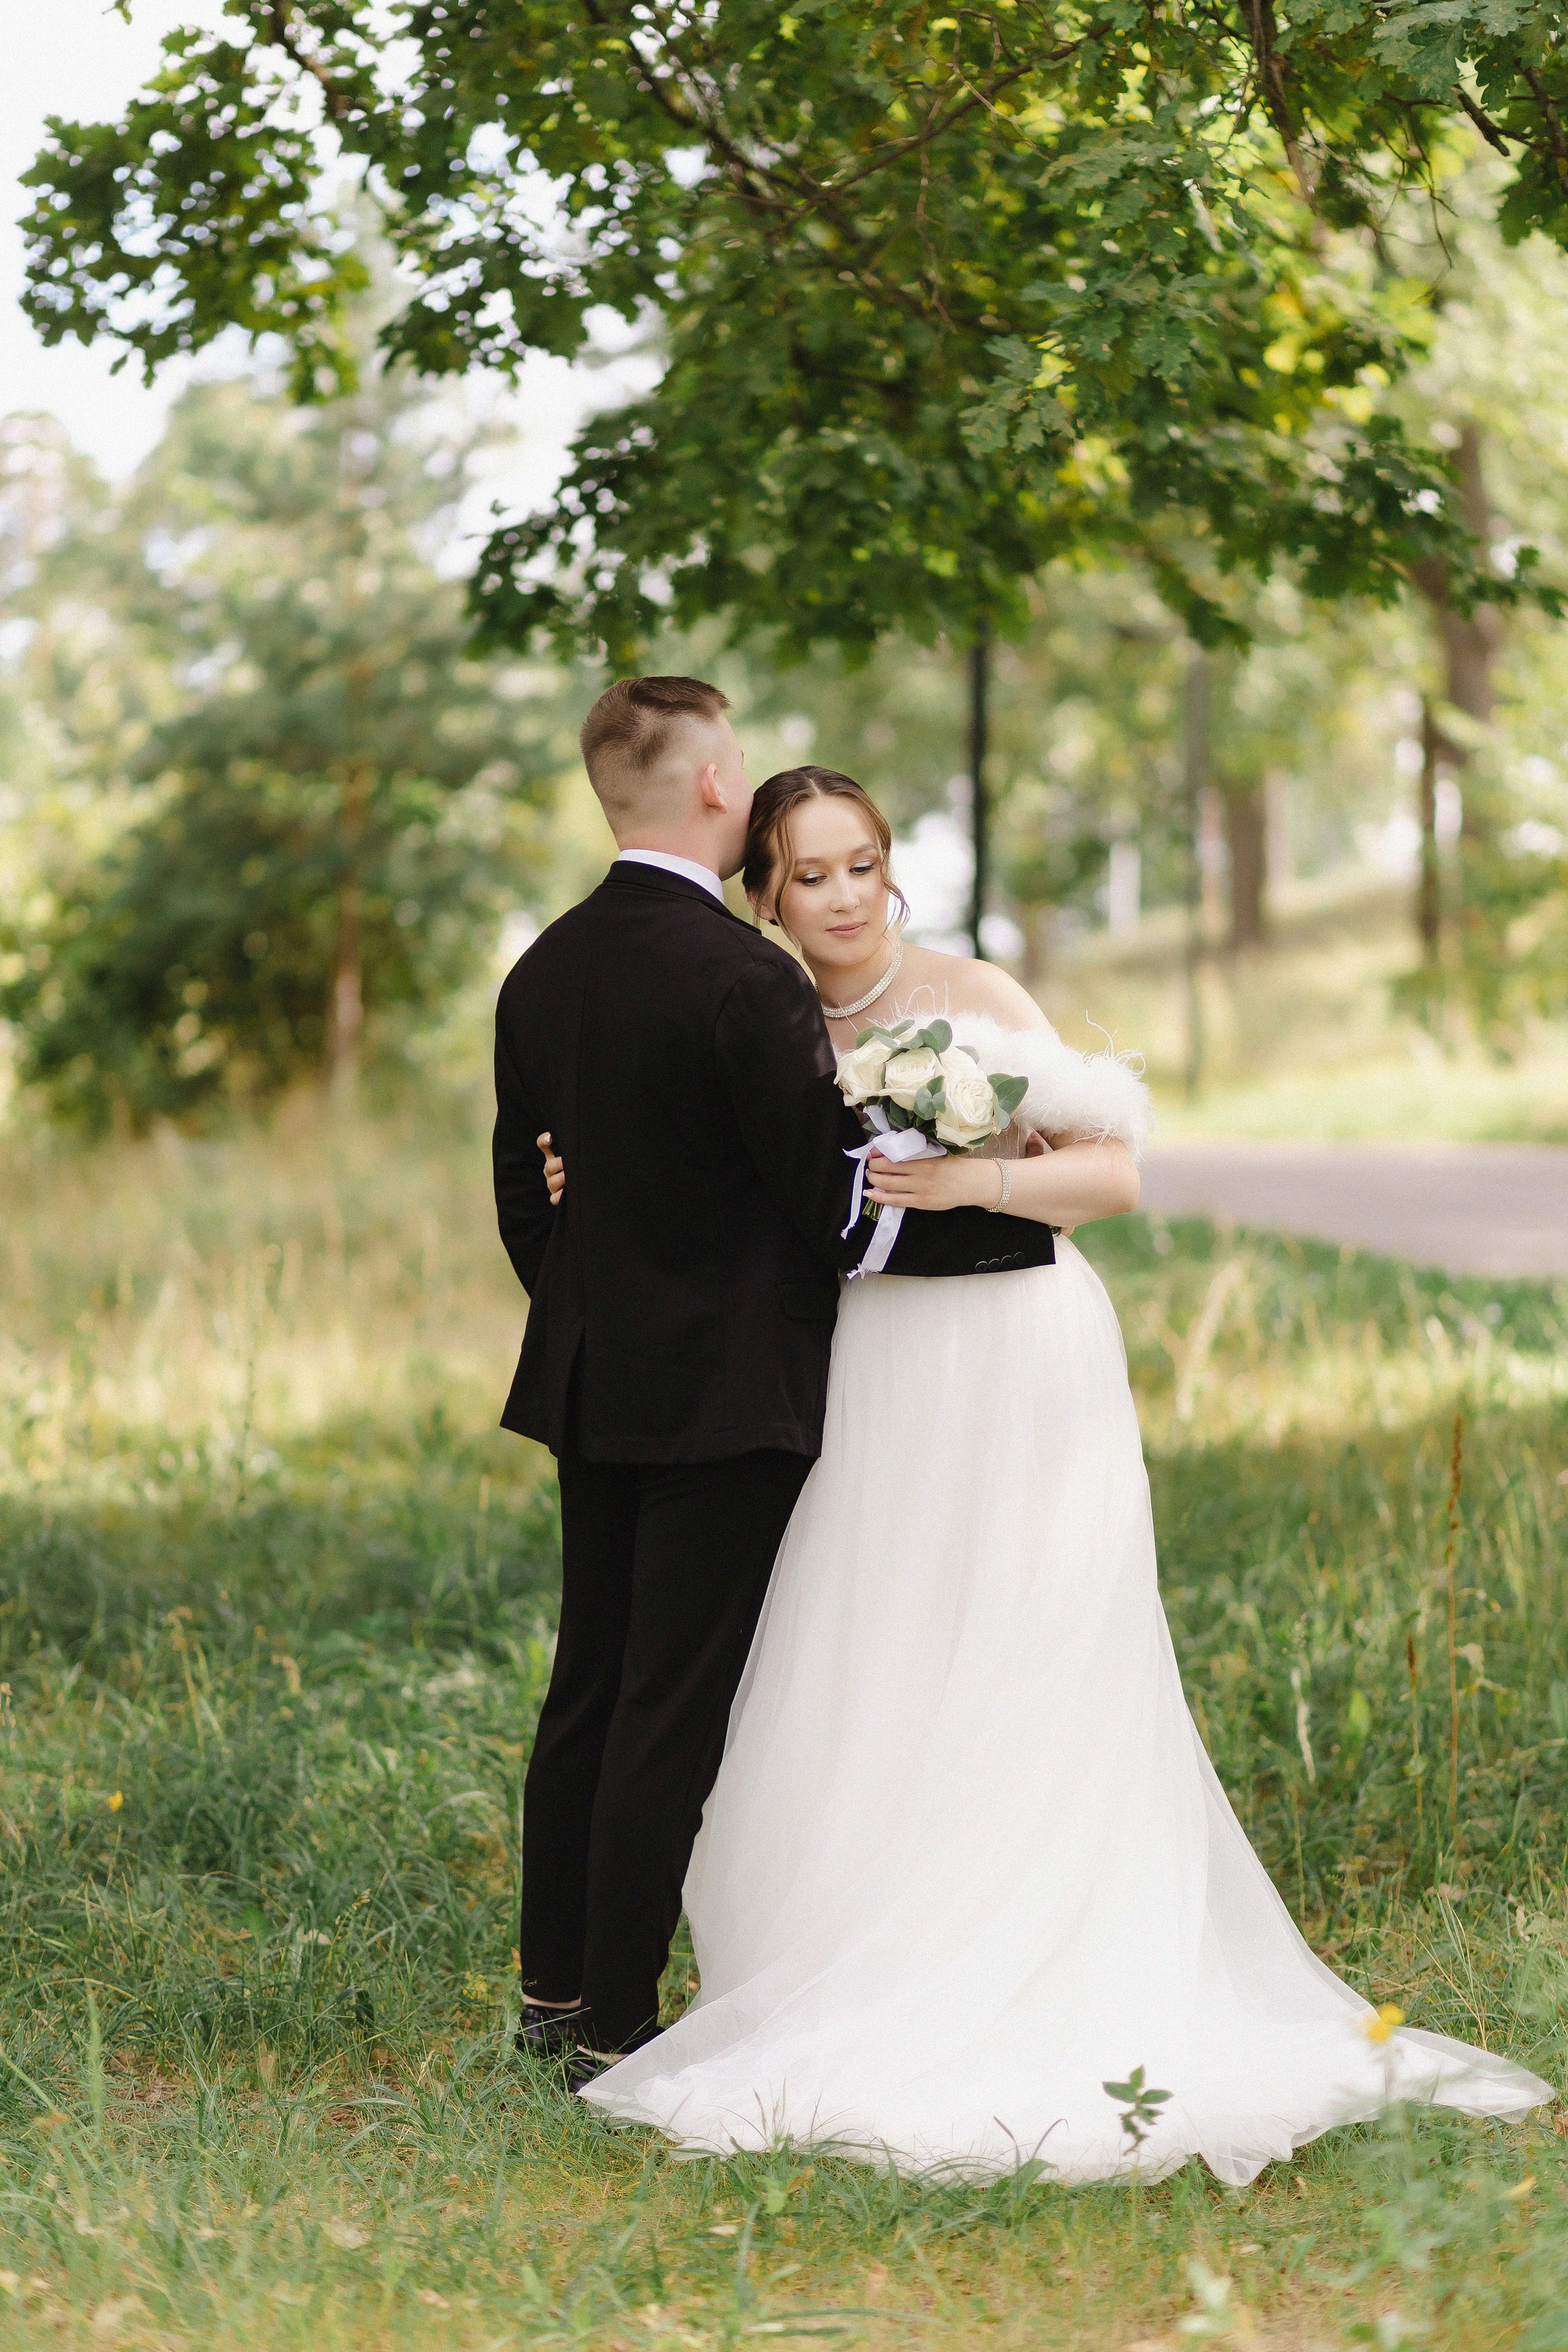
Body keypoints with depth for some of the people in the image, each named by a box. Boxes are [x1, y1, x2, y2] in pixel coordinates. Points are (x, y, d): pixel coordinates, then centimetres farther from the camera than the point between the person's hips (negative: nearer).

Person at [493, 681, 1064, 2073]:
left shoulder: (542, 975, 5)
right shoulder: (745, 980, -19)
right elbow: (837, 1207, -17)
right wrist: (1019, 1216, -5)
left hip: (592, 1384, 8)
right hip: (724, 1395, -8)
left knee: (589, 1688, 15)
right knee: (674, 1708, -1)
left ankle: (555, 1988, 23)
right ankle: (617, 2020, 5)